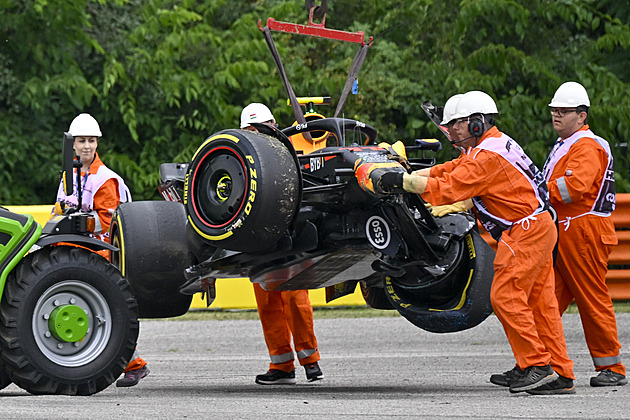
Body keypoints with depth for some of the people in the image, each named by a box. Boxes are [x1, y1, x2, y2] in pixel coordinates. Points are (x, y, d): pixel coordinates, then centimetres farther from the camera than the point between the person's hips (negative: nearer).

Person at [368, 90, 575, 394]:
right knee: (538, 301, 8)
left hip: (526, 230, -11)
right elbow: (449, 171, 19)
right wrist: (406, 177, 10)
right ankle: (561, 374, 7)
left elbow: (447, 189, -23)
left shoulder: (488, 156, -17)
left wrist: (402, 181, -18)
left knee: (505, 296, -11)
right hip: (538, 227, 11)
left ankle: (537, 366, -12)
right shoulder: (494, 144, 17)